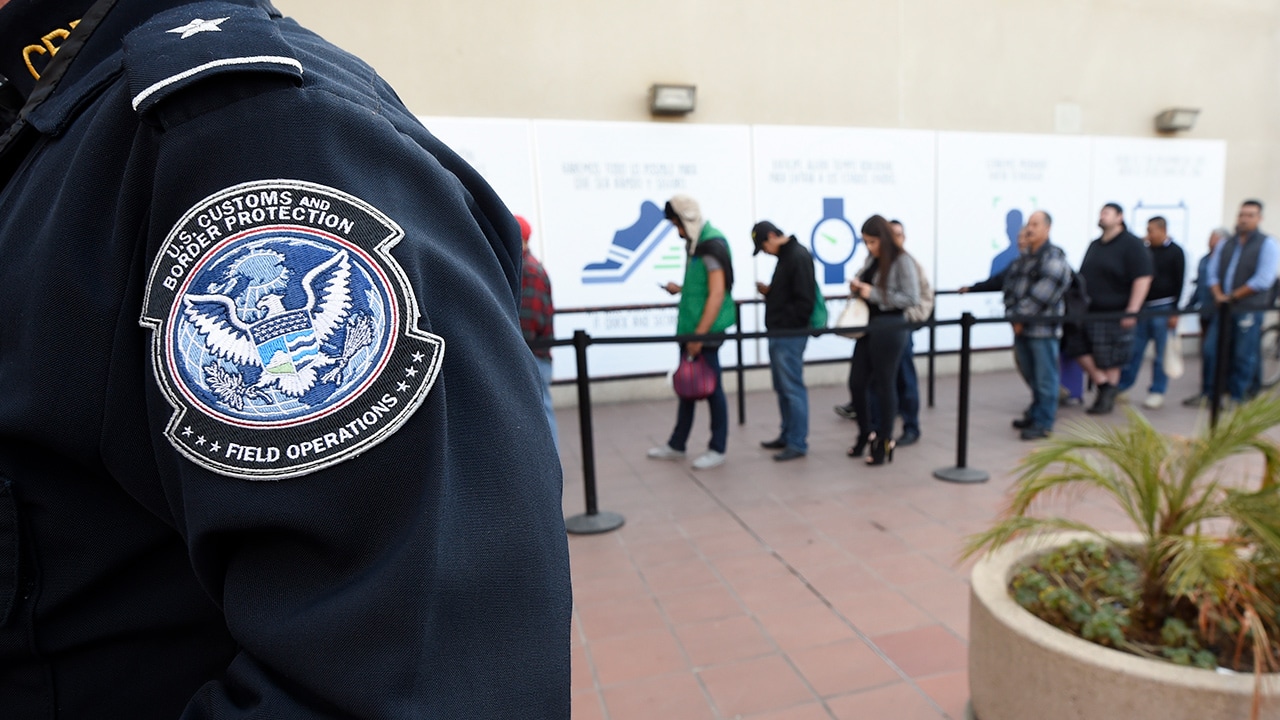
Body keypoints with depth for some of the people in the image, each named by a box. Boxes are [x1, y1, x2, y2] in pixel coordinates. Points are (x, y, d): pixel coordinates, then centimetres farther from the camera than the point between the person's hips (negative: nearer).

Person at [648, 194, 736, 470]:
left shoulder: (712, 246, -15)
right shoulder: (696, 243, 13)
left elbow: (717, 294, -20)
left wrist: (699, 334, -21)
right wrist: (681, 290, 8)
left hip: (705, 331, -9)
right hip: (690, 328, 9)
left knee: (711, 388, 1)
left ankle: (717, 450, 14)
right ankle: (676, 445, 26)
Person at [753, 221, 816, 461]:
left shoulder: (799, 257, -15)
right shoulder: (784, 256, 16)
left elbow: (805, 300, -20)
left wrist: (783, 325, -17)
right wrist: (768, 291, 7)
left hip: (790, 335, -10)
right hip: (779, 334, 10)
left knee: (793, 388, -4)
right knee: (782, 388, 15)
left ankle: (798, 443, 4)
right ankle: (787, 435, 26)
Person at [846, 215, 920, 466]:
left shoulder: (902, 263, -10)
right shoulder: (873, 261, 10)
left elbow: (912, 298, -17)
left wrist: (874, 294, -19)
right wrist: (856, 288, 0)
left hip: (890, 328, -7)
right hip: (868, 326, 7)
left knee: (885, 384, 3)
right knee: (858, 383, 10)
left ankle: (885, 441, 17)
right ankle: (865, 434, 29)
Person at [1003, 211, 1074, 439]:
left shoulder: (1054, 258, -11)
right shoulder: (1023, 258, 15)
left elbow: (1042, 296, -19)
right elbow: (1010, 285, 10)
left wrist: (1021, 316, -14)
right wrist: (1012, 314, -3)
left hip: (1042, 327, -8)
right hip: (1021, 326, 8)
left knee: (1044, 377, 1)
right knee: (1029, 375, 19)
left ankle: (1044, 423, 11)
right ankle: (1036, 412, 35)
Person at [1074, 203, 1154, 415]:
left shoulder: (1131, 245, -8)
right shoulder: (1095, 245, 15)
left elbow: (1143, 278, -15)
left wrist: (1132, 310, -21)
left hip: (1114, 314, -7)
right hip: (1089, 311, 7)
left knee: (1109, 362, 1)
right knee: (1079, 349, 2)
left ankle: (1108, 397, 14)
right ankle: (1103, 385, 17)